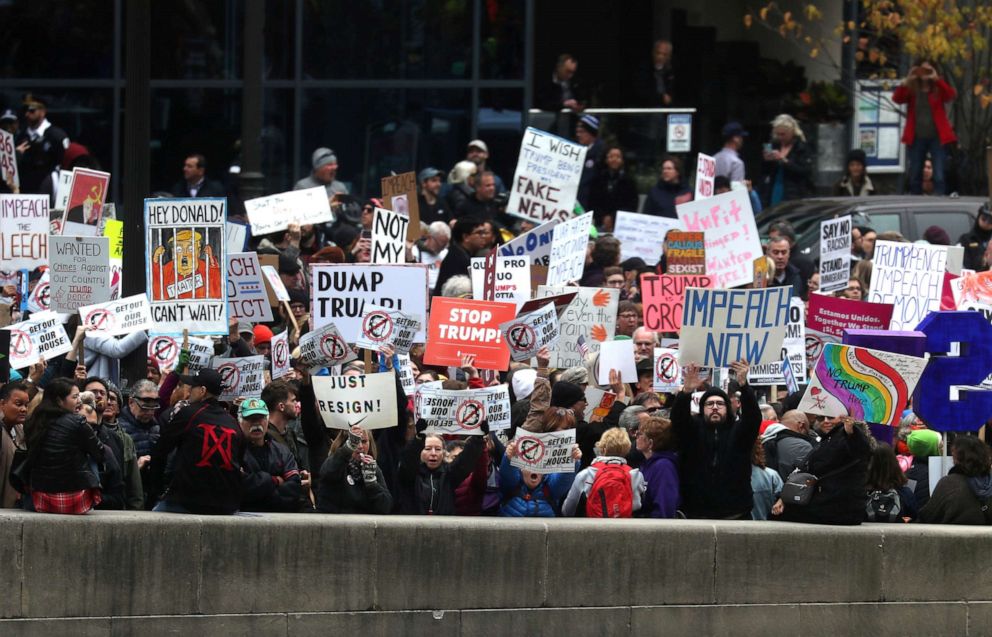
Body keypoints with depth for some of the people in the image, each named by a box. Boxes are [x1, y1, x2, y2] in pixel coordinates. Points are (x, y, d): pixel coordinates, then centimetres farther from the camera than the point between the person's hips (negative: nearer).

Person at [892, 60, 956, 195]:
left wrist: (937, 79, -26)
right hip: (917, 138, 2)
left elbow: (951, 95, -17)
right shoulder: (911, 90, 6)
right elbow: (897, 98, -10)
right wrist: (906, 81, -22)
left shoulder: (939, 89, 2)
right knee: (915, 176, 9)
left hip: (936, 137, -2)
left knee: (939, 176, -10)